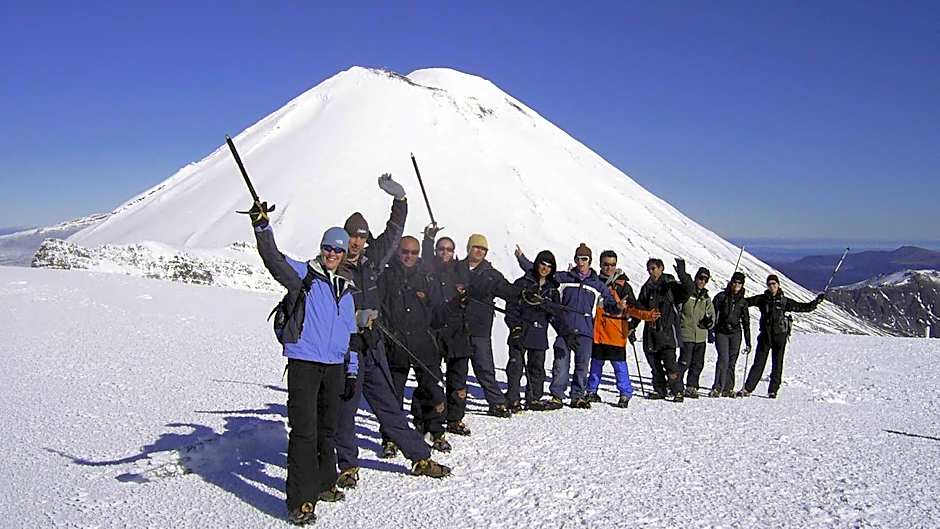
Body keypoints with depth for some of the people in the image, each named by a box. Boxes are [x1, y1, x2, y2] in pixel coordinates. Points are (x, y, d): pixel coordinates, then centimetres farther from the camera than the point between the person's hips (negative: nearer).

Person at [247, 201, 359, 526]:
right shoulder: (302, 274, 0)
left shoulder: (345, 289, 16)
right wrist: (262, 225, -35)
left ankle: (323, 483, 33)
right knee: (304, 430, -9)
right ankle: (301, 501, -3)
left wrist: (351, 371, 16)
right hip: (304, 362, -6)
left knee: (327, 428, 16)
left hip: (335, 366, 6)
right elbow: (274, 259, -19)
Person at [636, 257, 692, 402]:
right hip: (650, 330, 6)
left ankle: (677, 392, -1)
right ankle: (659, 390, 21)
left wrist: (682, 274, -31)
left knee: (670, 362, -11)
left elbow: (687, 291, -18)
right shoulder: (646, 288, 14)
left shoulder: (670, 285, -1)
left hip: (667, 330, -5)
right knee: (654, 363, 9)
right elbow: (639, 308, 19)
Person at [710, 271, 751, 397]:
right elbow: (712, 314, 0)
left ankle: (728, 388, 10)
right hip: (721, 332, -3)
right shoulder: (721, 296, 2)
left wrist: (748, 342, 12)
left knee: (732, 362, 3)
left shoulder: (743, 301, 11)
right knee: (724, 359, -16)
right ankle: (717, 388, -16)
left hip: (736, 333, 3)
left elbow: (746, 322, 15)